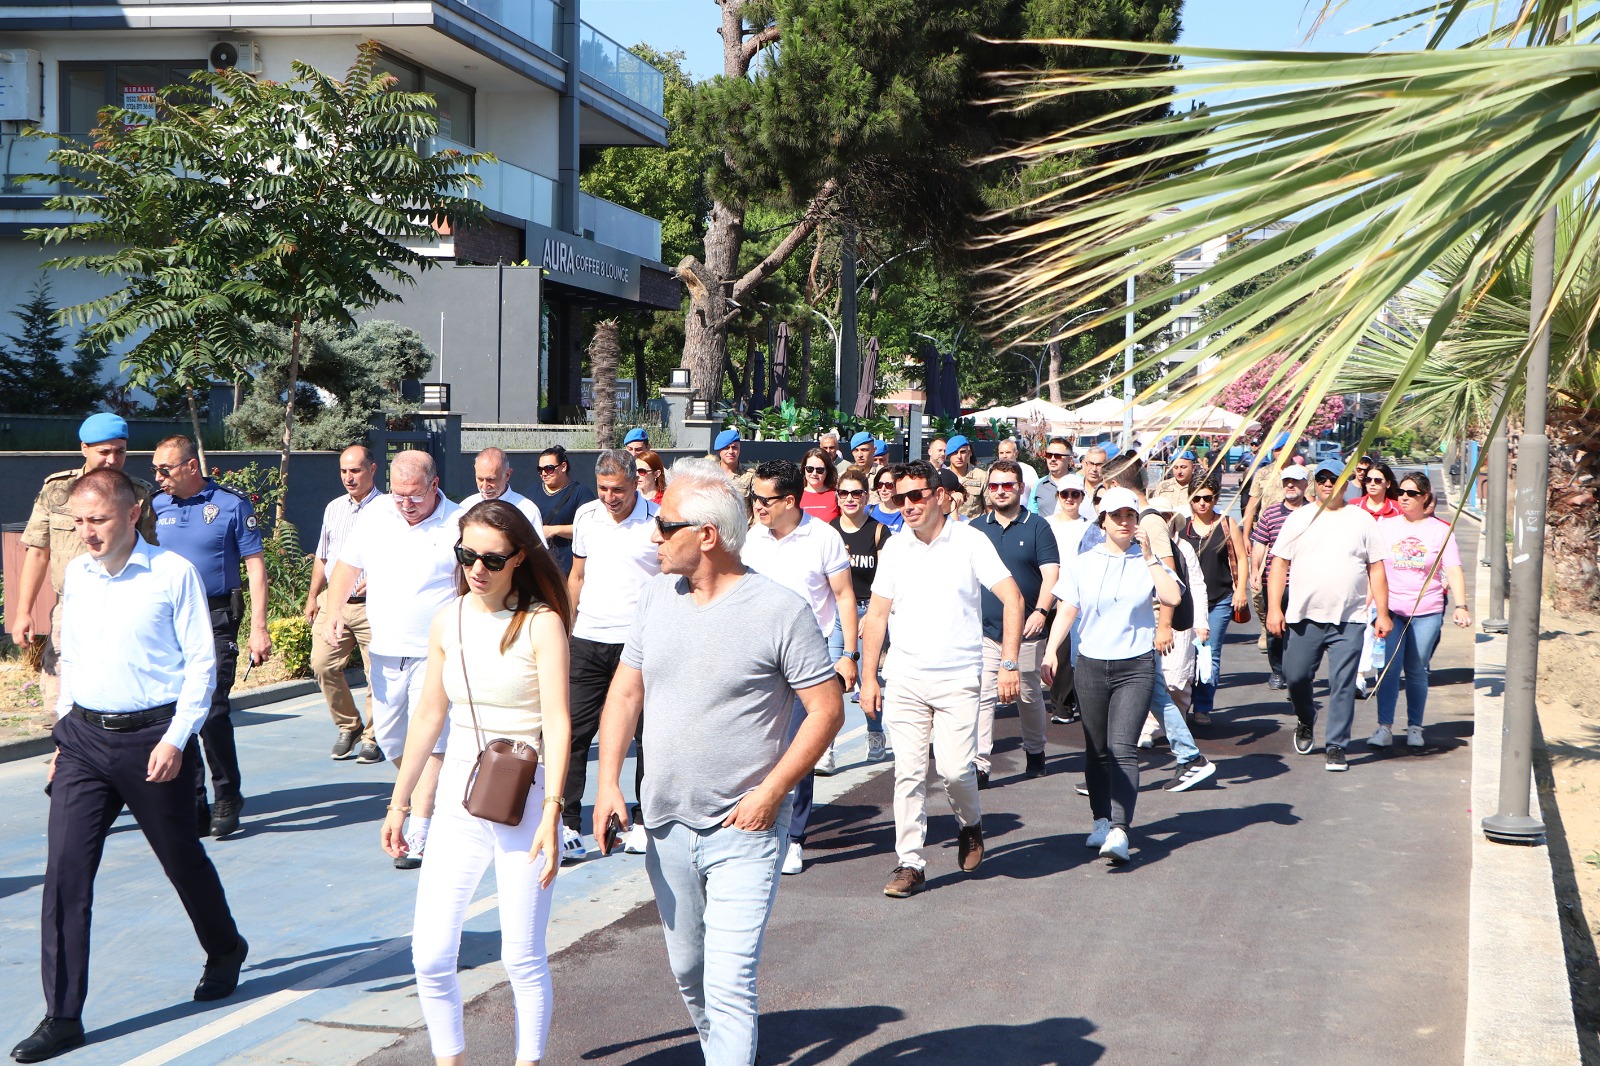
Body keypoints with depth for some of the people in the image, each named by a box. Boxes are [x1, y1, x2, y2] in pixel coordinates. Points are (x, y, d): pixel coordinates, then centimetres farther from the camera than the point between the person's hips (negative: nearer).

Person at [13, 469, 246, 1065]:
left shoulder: (173, 574, -9)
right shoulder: (75, 576, 7)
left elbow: (201, 662, -8)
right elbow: (71, 661, 17)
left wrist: (176, 739, -15)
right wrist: (64, 735, 14)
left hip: (153, 737, -4)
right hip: (84, 736, 4)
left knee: (182, 858, 12)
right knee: (65, 872, -4)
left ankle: (225, 951, 41)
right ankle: (62, 1018, 1)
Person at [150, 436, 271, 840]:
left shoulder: (231, 504, -2)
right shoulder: (156, 507, 10)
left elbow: (255, 565, -2)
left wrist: (258, 627, -9)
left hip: (215, 619, -4)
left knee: (211, 710, -12)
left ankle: (227, 799, 7)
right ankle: (191, 807, 13)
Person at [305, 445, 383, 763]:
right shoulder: (333, 508, 16)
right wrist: (312, 596, 20)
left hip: (372, 606, -5)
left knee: (377, 673, -3)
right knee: (322, 664, -3)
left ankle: (372, 738, 10)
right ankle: (348, 728, 14)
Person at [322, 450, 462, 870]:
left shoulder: (458, 525, -7)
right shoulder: (374, 514, 7)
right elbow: (347, 566, 15)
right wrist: (333, 611, 0)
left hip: (435, 654, -5)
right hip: (384, 651, 5)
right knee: (389, 737, 12)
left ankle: (418, 834, -8)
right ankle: (423, 797, 36)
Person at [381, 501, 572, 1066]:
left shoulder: (541, 623, -10)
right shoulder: (447, 621, 5)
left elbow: (556, 722, -15)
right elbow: (429, 714, 13)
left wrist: (551, 813, -24)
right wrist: (399, 802, 15)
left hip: (525, 800, -4)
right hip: (458, 797, 4)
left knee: (522, 957, 2)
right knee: (431, 955, 0)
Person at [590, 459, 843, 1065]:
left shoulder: (780, 611, -13)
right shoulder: (657, 596, 4)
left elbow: (826, 709, -10)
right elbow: (625, 693, 11)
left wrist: (770, 793, -16)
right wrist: (608, 783, 0)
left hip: (743, 833, -6)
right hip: (665, 826, 6)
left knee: (729, 985, -10)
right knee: (686, 969, 19)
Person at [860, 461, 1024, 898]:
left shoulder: (970, 541, -4)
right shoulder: (894, 547, 7)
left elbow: (1013, 599, -5)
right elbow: (877, 614, 12)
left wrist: (1009, 663, -13)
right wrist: (868, 677, 6)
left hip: (958, 678, -3)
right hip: (904, 677, 3)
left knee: (954, 767, -11)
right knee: (908, 771, 0)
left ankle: (971, 823, 21)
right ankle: (910, 862, 8)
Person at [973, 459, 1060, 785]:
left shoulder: (1037, 527, 0)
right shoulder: (976, 529, 9)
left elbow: (1051, 575, -6)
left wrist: (1040, 611, -20)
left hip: (1026, 629, -1)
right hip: (984, 630, 2)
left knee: (1029, 696, 11)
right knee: (982, 697, -8)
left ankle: (1035, 752, 32)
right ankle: (980, 764, -10)